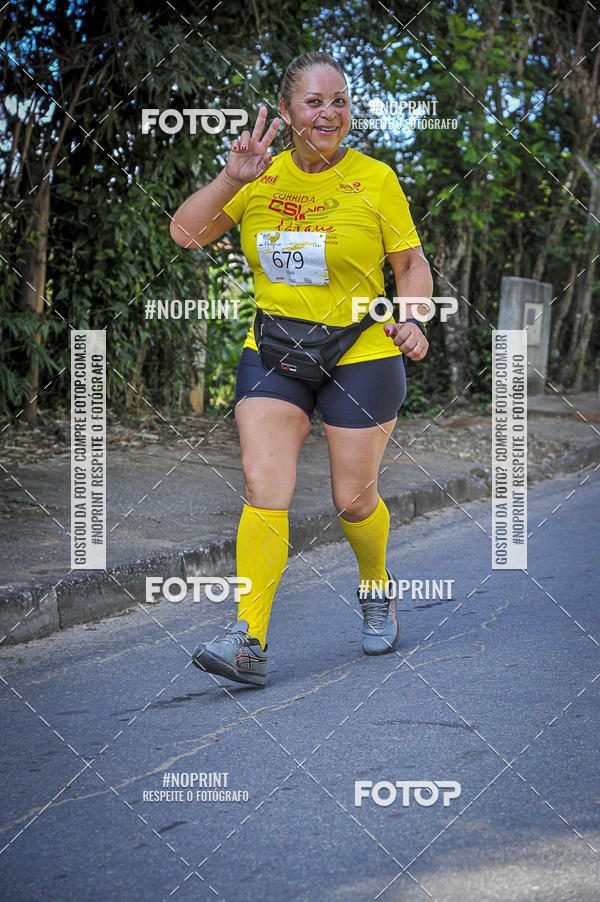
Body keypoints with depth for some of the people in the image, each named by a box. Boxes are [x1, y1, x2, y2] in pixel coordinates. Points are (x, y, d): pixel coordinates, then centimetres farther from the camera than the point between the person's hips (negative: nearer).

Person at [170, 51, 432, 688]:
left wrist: (411, 319, -13)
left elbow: (411, 262, 5)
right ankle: (249, 641, -14)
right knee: (263, 490, -12)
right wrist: (231, 180, -16)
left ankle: (376, 589, 38)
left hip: (361, 356, -2)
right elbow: (185, 233, -2)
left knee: (353, 499, 6)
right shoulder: (263, 176, 2)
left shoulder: (374, 178, -3)